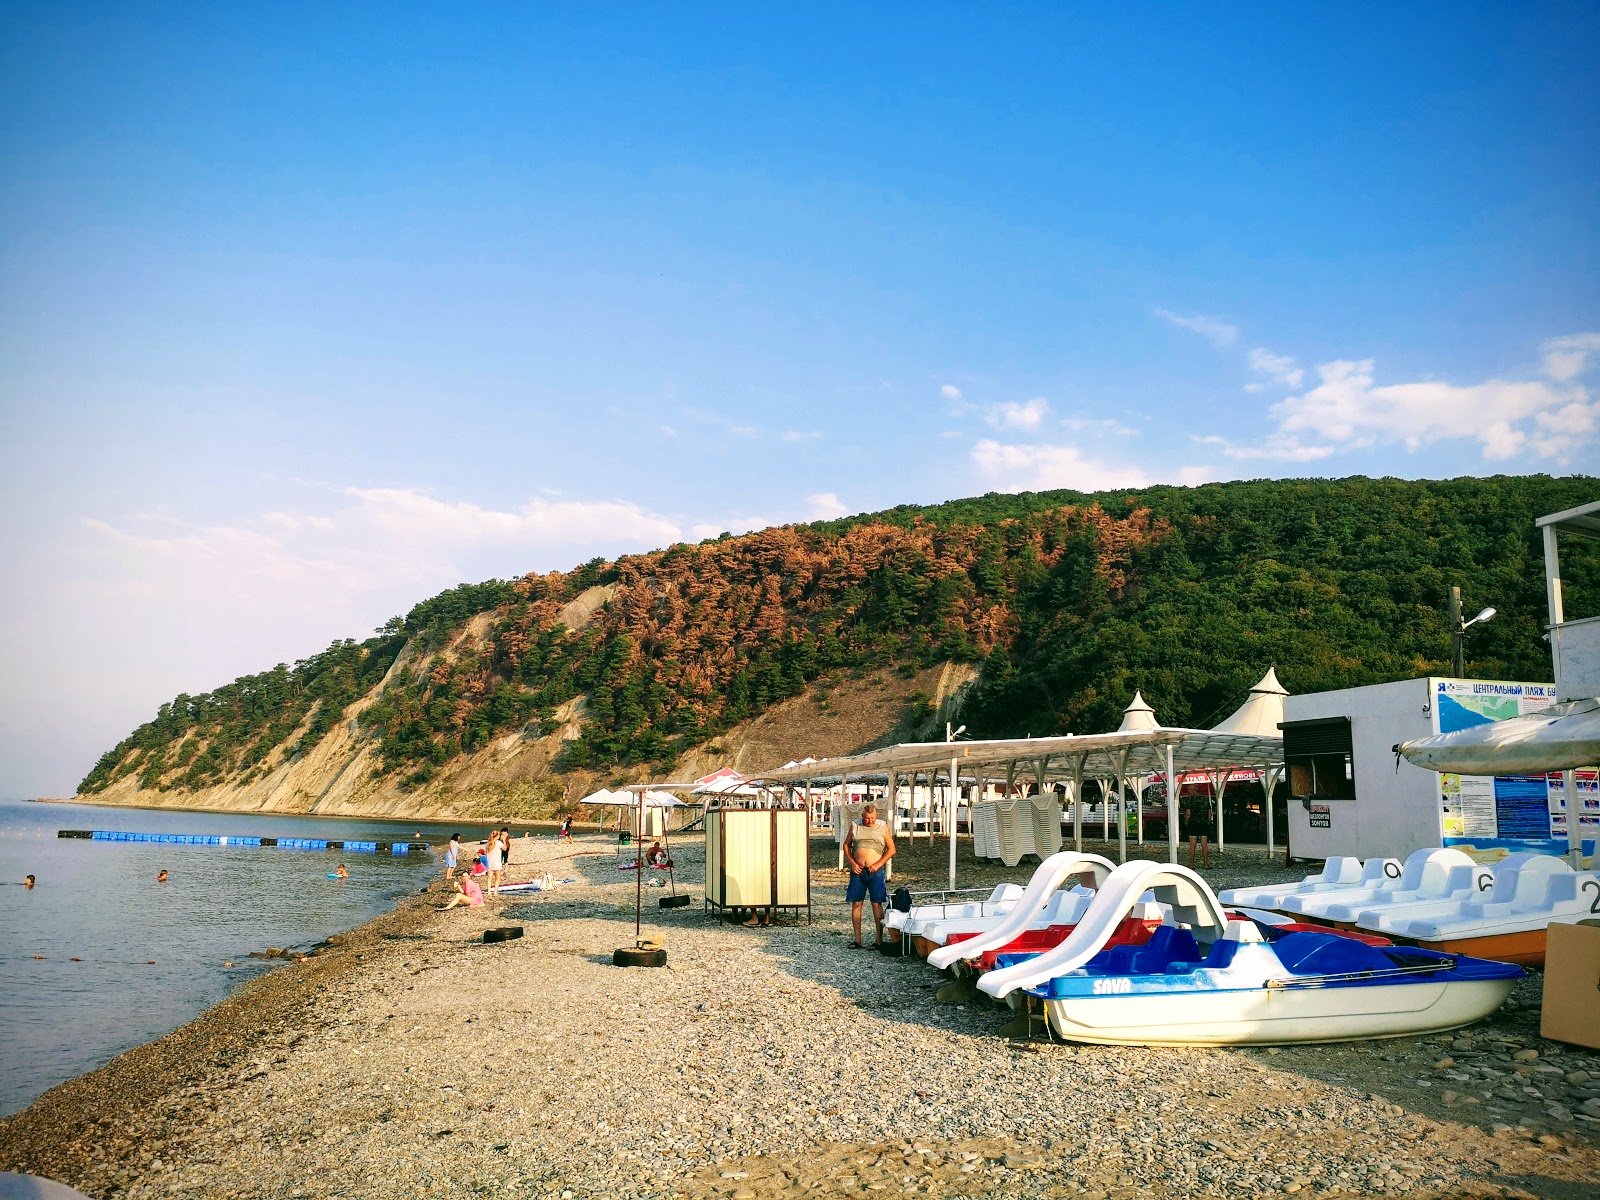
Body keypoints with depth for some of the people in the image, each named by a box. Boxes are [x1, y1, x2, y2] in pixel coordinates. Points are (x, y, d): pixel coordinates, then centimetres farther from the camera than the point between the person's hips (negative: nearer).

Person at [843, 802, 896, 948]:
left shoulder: (882, 827, 3)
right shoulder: (855, 825, 8)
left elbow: (891, 849, 3)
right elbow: (846, 845, 13)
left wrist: (878, 864, -7)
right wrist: (852, 863, 0)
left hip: (875, 871, -2)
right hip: (857, 870, 2)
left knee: (877, 904, -3)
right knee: (856, 903, 2)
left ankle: (879, 940, 2)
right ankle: (857, 940, 9)